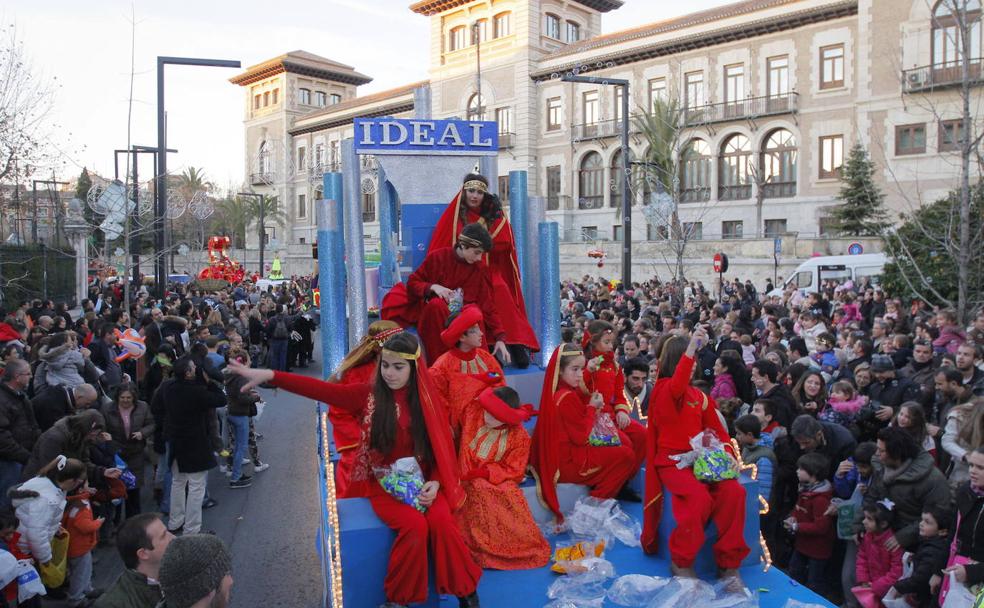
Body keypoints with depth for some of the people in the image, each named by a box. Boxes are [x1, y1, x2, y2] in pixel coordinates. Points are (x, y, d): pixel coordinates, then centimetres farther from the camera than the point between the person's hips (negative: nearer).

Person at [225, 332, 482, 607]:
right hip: (384, 485, -1)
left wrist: (435, 483, -15)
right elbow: (320, 389, -13)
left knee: (442, 521, -28)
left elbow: (442, 448, 3)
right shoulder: (368, 395, -2)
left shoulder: (428, 400, 0)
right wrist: (269, 376, -23)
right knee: (415, 525, -28)